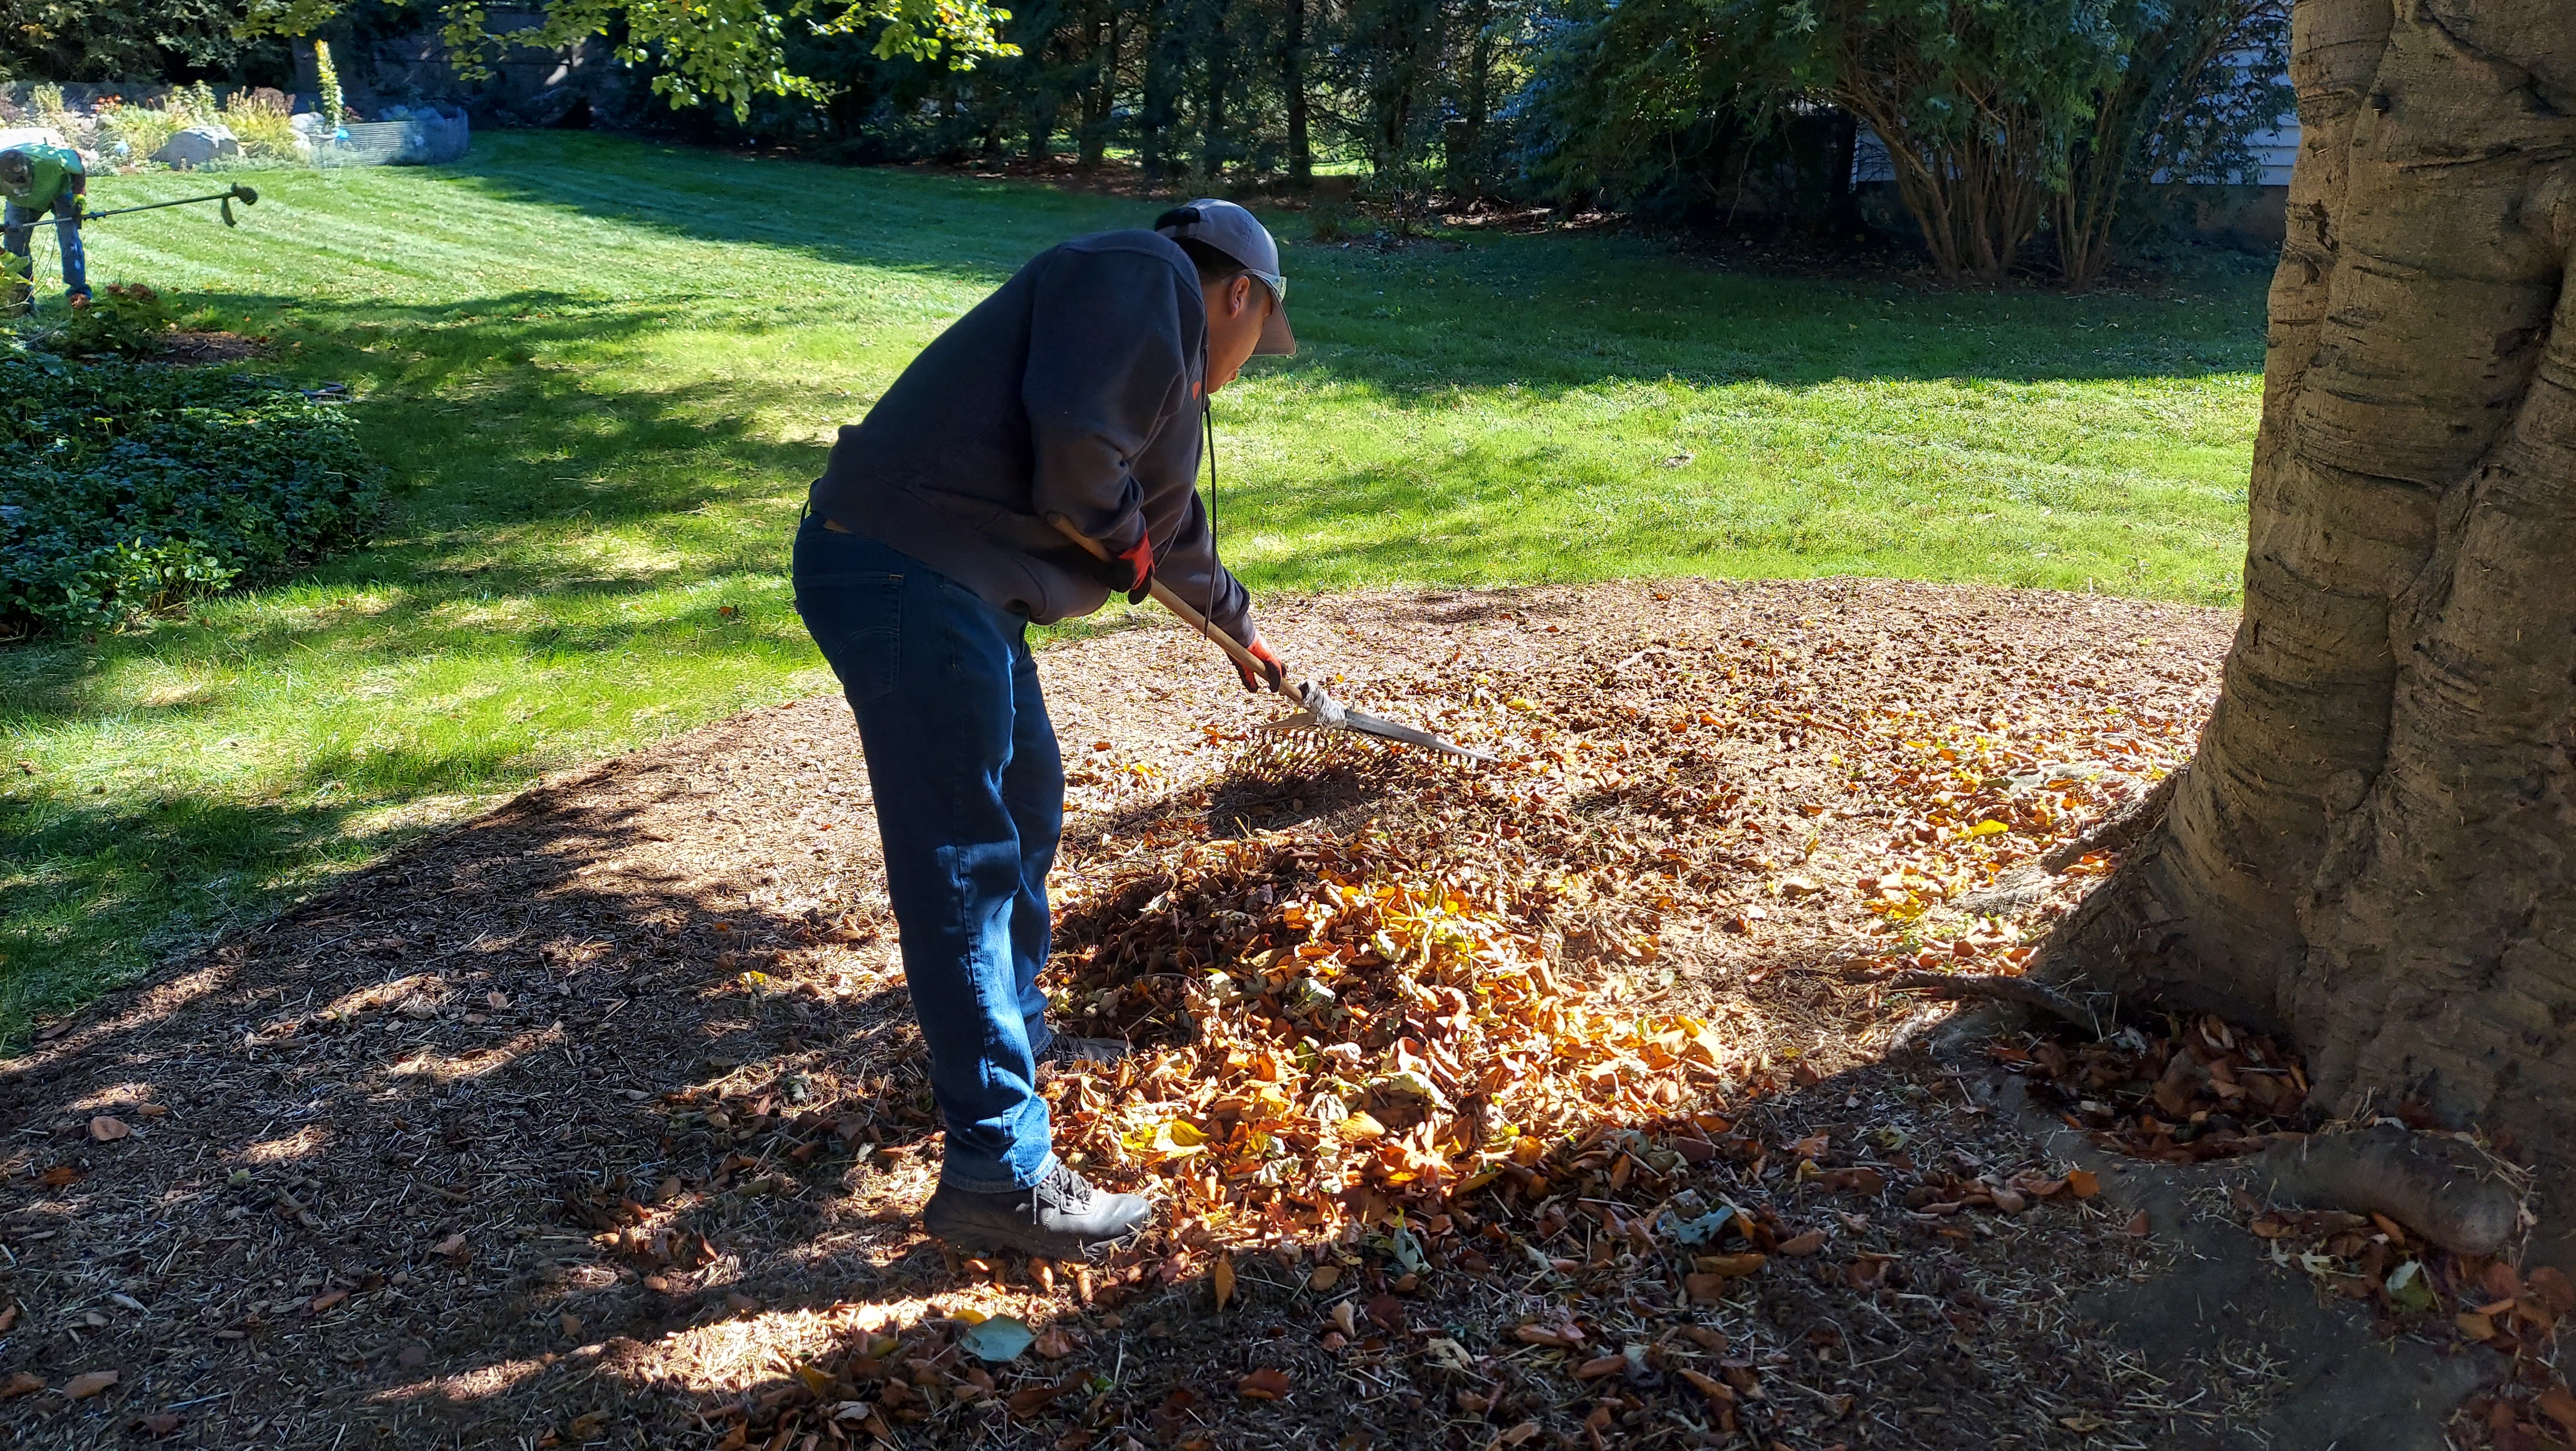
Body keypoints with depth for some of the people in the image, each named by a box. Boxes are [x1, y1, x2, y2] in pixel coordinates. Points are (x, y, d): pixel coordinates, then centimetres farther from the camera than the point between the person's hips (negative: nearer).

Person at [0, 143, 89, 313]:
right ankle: (21, 295, 2)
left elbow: (76, 158, -19)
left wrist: (79, 195, -20)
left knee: (69, 237, -18)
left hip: (60, 192, -2)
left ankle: (79, 291, -12)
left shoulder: (53, 161, -44)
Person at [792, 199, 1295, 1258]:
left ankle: (1015, 1036, 41)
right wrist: (1121, 529, -4)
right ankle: (996, 1172, -2)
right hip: (902, 575, -11)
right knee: (964, 862, -9)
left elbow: (1170, 524, 41)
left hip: (957, 584, 11)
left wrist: (1238, 625, 54)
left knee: (1025, 803, 24)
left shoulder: (1163, 347, 26)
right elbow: (1072, 434, -24)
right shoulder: (1147, 277, -6)